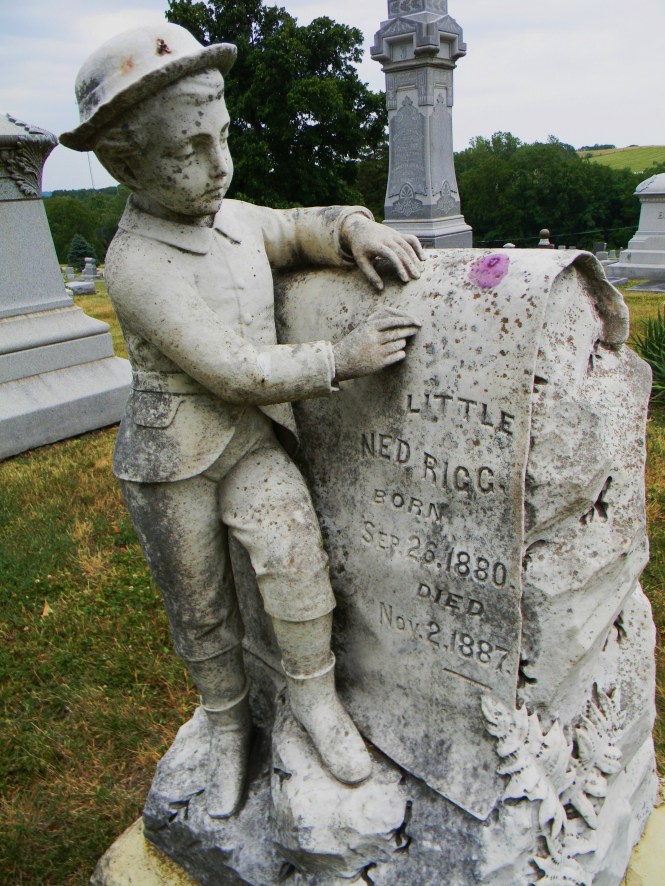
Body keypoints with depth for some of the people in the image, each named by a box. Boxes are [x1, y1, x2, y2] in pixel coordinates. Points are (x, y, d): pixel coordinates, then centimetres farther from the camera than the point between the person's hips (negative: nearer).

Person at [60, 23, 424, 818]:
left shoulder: (236, 219, 0)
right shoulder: (137, 267, -21)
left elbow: (306, 229, 14)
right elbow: (230, 369, -25)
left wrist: (360, 231, -8)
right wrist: (342, 360, -24)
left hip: (253, 441, 4)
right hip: (170, 461, -4)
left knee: (290, 545, -20)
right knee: (200, 611, 11)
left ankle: (312, 691, 5)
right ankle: (229, 725, 37)